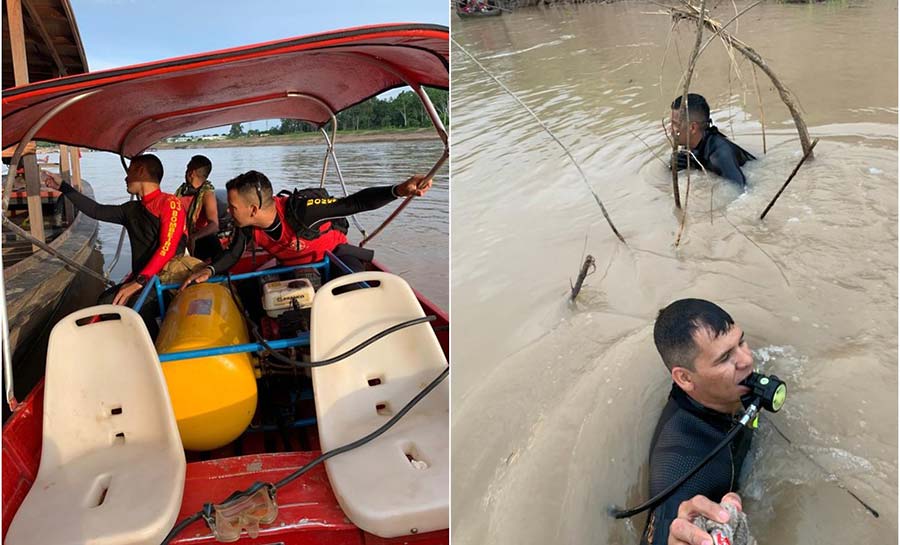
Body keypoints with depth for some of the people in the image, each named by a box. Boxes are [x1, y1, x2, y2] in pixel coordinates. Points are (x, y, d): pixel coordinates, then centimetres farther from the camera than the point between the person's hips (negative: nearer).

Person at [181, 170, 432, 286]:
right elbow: (232, 254, 1)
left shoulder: (299, 210, -36)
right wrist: (210, 270, -22)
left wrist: (399, 190, -53)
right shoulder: (247, 226, -17)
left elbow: (354, 203, -40)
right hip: (292, 266, 6)